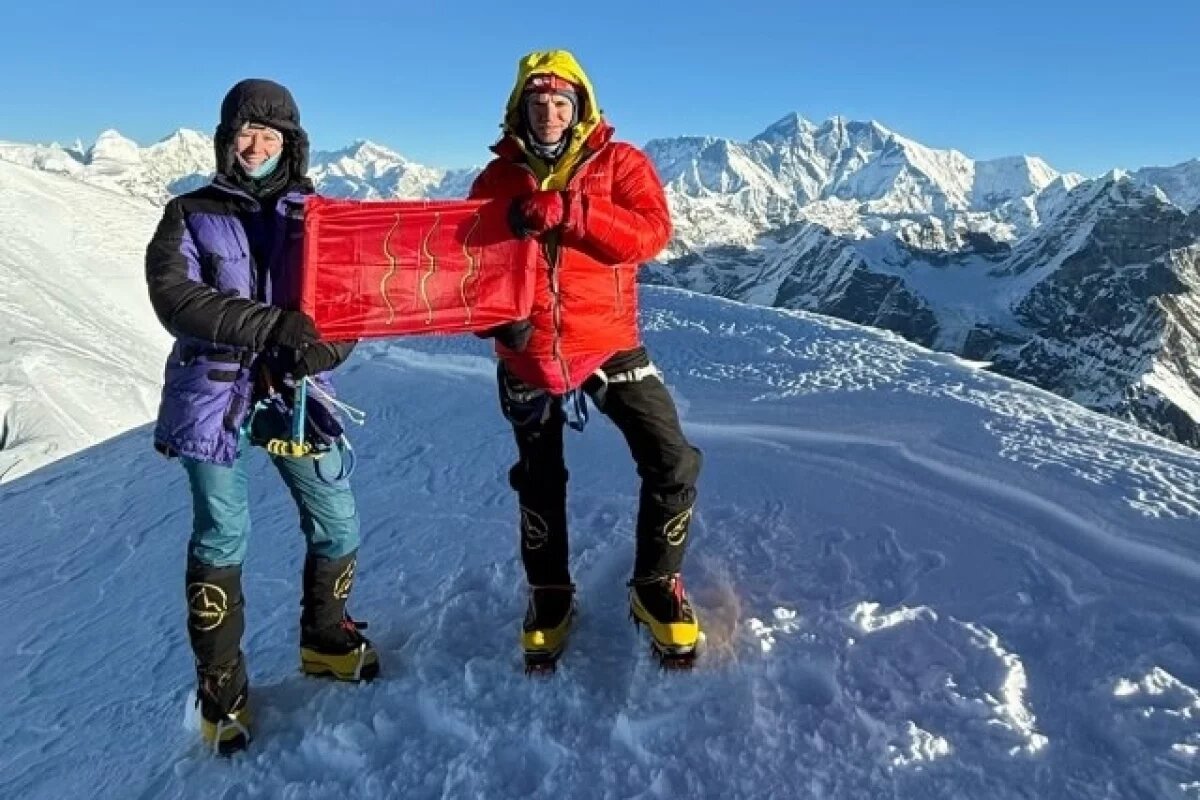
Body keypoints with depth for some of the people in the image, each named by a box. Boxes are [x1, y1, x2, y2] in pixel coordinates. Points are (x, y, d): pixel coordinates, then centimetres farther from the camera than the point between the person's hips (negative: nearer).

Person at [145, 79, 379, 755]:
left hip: (295, 392, 2)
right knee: (222, 537, 1)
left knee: (338, 525, 2)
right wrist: (271, 324, -28)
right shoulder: (190, 215, 3)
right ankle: (221, 684, 20)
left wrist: (316, 351, -22)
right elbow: (175, 298, -13)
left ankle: (326, 637, 30)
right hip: (214, 394, -1)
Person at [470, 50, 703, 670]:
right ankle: (549, 597, 35)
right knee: (539, 484, 14)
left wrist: (566, 211, -29)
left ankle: (655, 589, 13)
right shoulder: (498, 178, 4)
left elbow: (651, 231, -18)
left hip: (609, 345, -2)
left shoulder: (619, 163, -2)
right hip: (527, 357, 2)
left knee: (672, 465, -10)